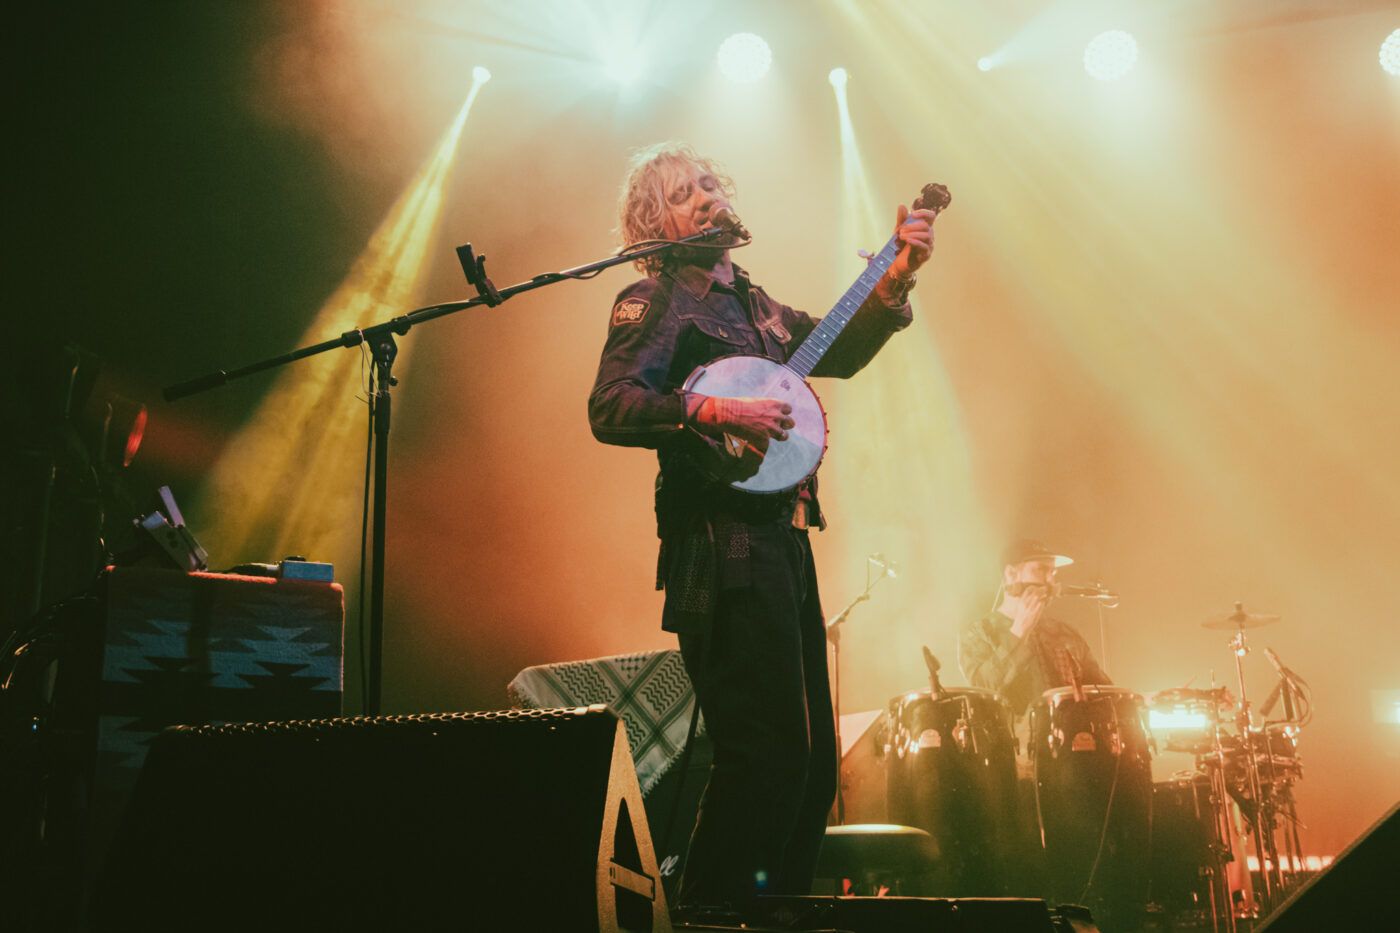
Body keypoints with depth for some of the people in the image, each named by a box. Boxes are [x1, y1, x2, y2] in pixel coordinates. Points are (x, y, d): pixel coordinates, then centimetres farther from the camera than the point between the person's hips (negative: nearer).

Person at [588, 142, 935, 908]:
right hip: (722, 550, -9)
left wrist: (896, 278, 16)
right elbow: (610, 410, -17)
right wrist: (719, 414, -25)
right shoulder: (653, 302, -3)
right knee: (767, 752, -13)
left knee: (812, 755, 13)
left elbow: (838, 352, 27)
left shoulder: (750, 299, 22)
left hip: (782, 542, 9)